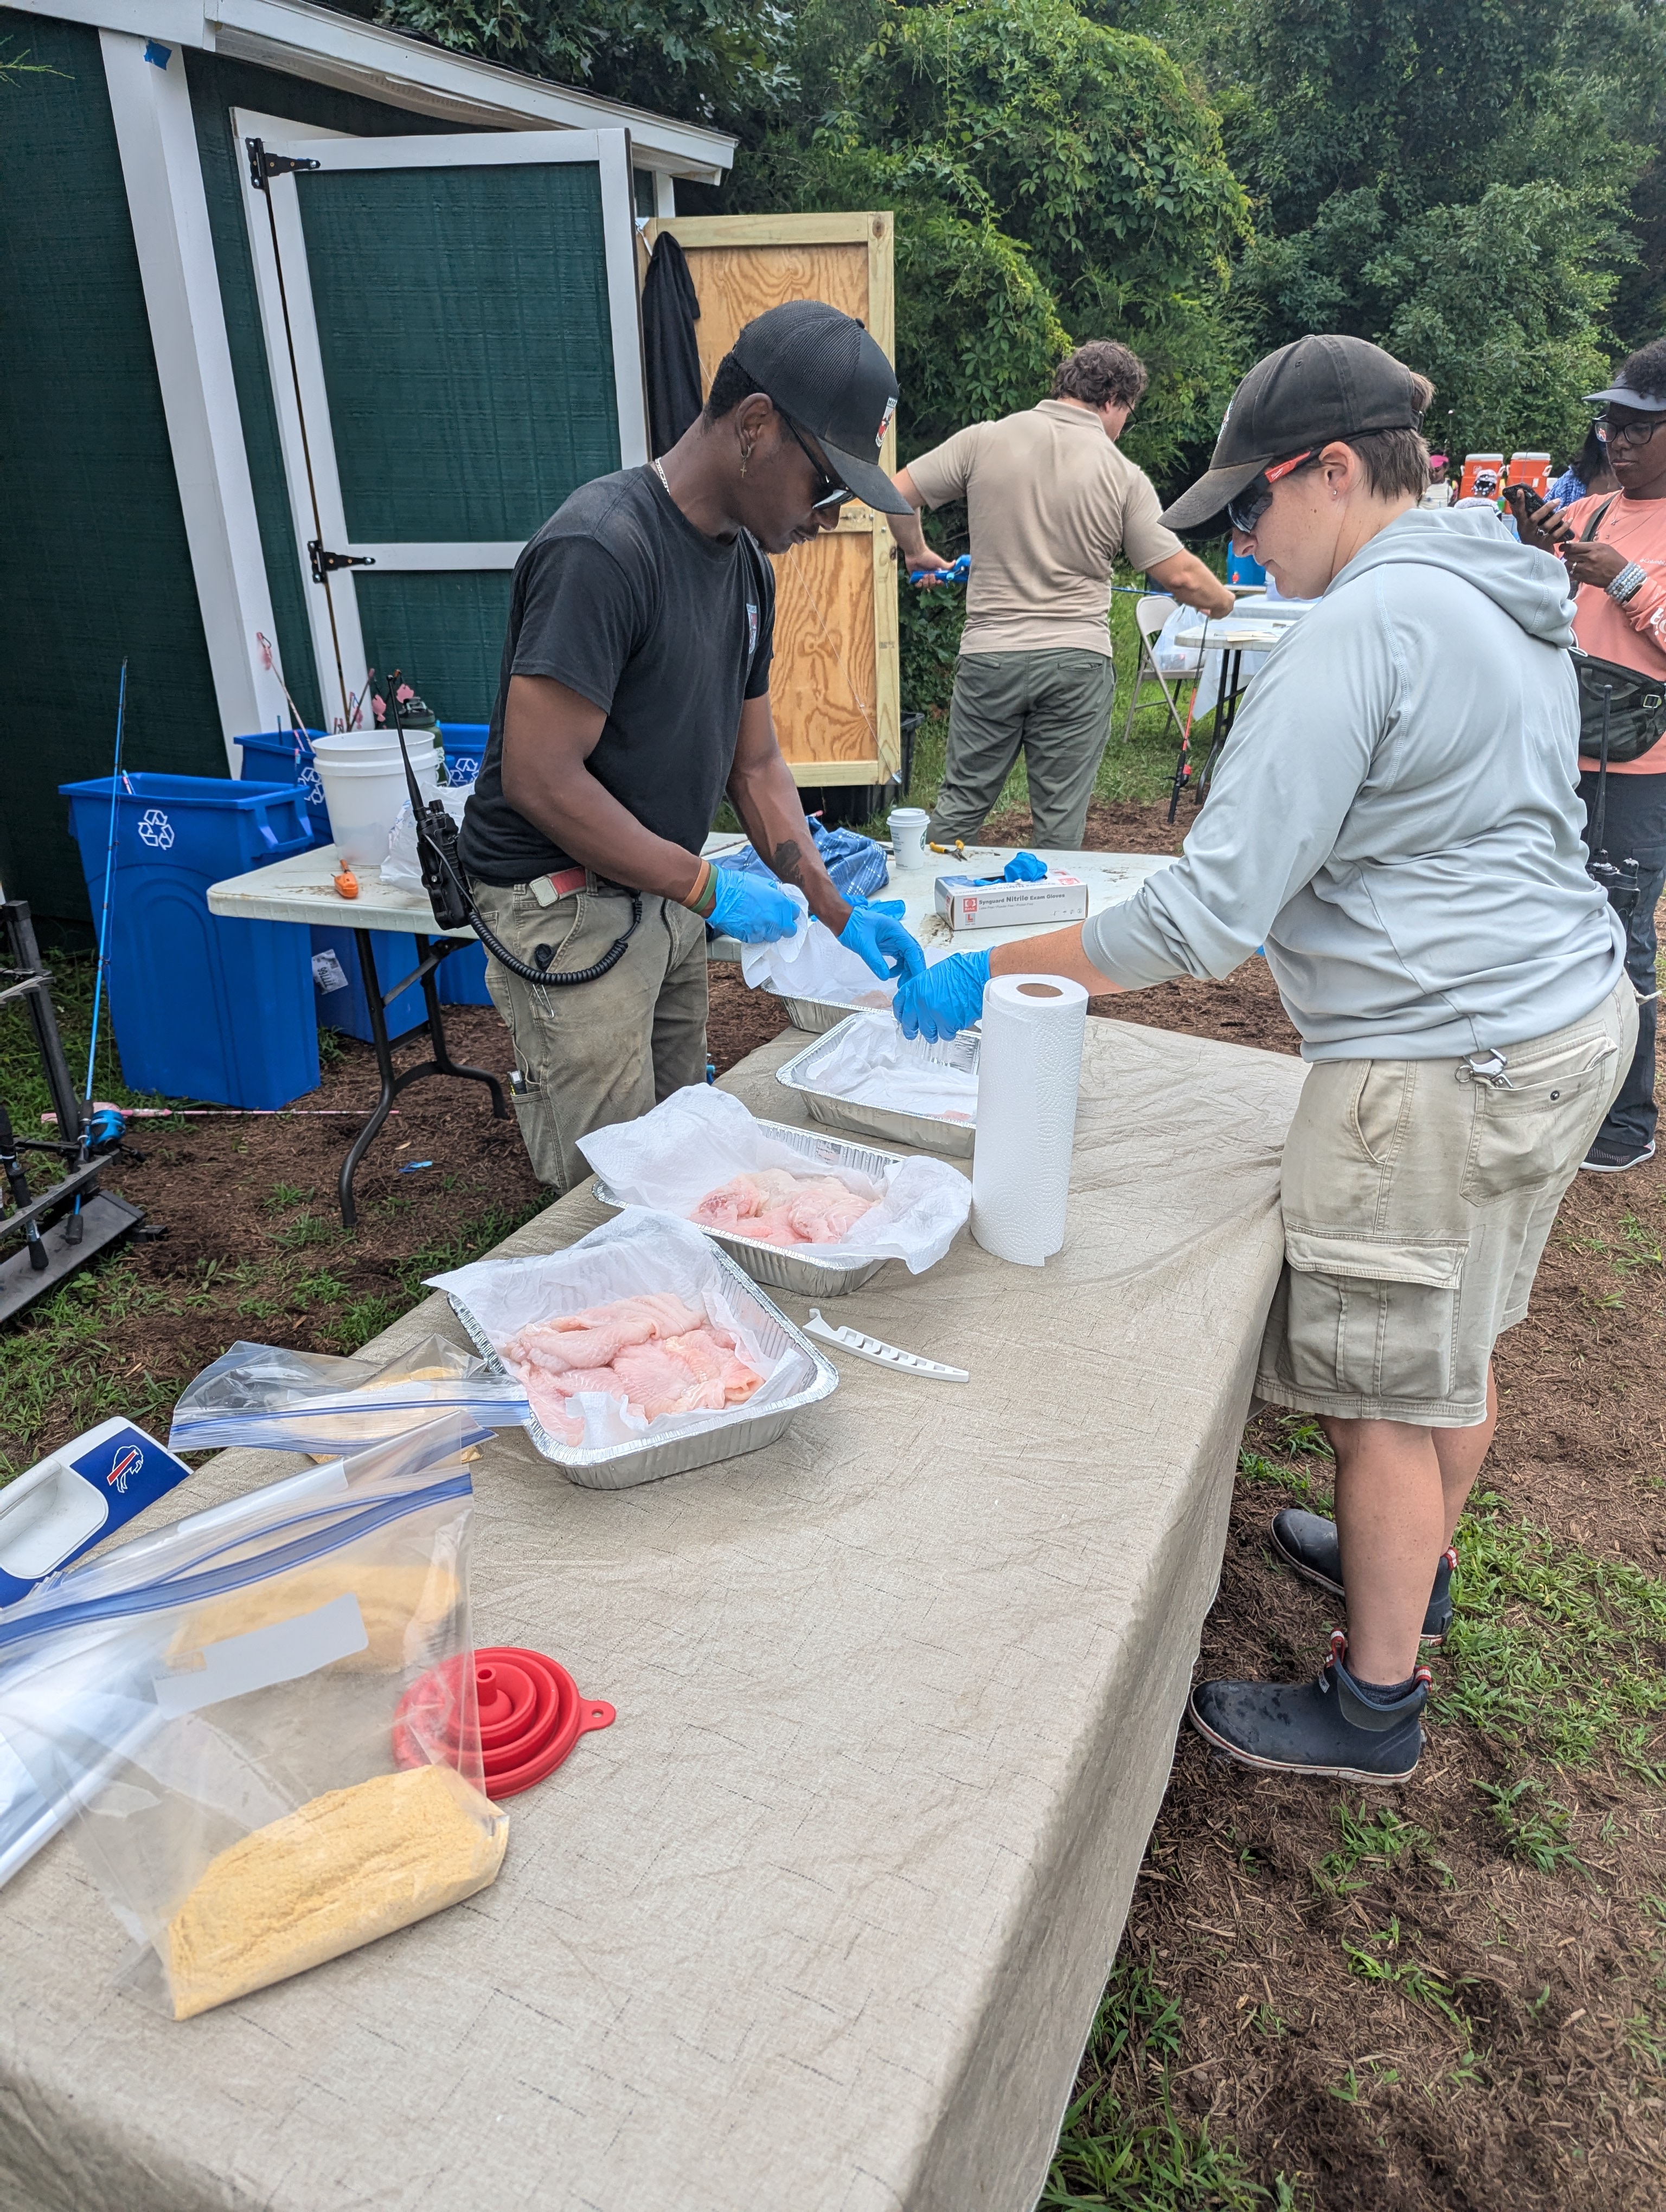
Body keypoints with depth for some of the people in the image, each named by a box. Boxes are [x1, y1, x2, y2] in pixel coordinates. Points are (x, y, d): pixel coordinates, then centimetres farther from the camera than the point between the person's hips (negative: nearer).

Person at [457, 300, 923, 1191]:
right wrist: (708, 887, -18)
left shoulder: (746, 560, 8)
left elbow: (754, 763, 11)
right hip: (565, 904, -8)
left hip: (664, 895, 9)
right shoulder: (602, 549, -21)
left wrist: (837, 910, 2)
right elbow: (540, 780, -24)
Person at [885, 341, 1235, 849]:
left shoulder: (986, 439, 1)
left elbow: (898, 494, 4)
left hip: (989, 655, 1)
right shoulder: (1124, 476, -2)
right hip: (1077, 664, -1)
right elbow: (1179, 575, -2)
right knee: (1061, 821, 7)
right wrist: (1221, 602, 19)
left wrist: (917, 553, 22)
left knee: (961, 803, 12)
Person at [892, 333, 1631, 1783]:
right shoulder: (1510, 599, 11)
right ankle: (1413, 1567, 46)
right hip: (1572, 1011, 10)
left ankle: (1375, 1704, 23)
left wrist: (984, 978, -18)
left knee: (1389, 1391, 5)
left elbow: (1208, 918, -25)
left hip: (1443, 1062, -10)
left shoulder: (1362, 629, -20)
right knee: (1455, 1345, 24)